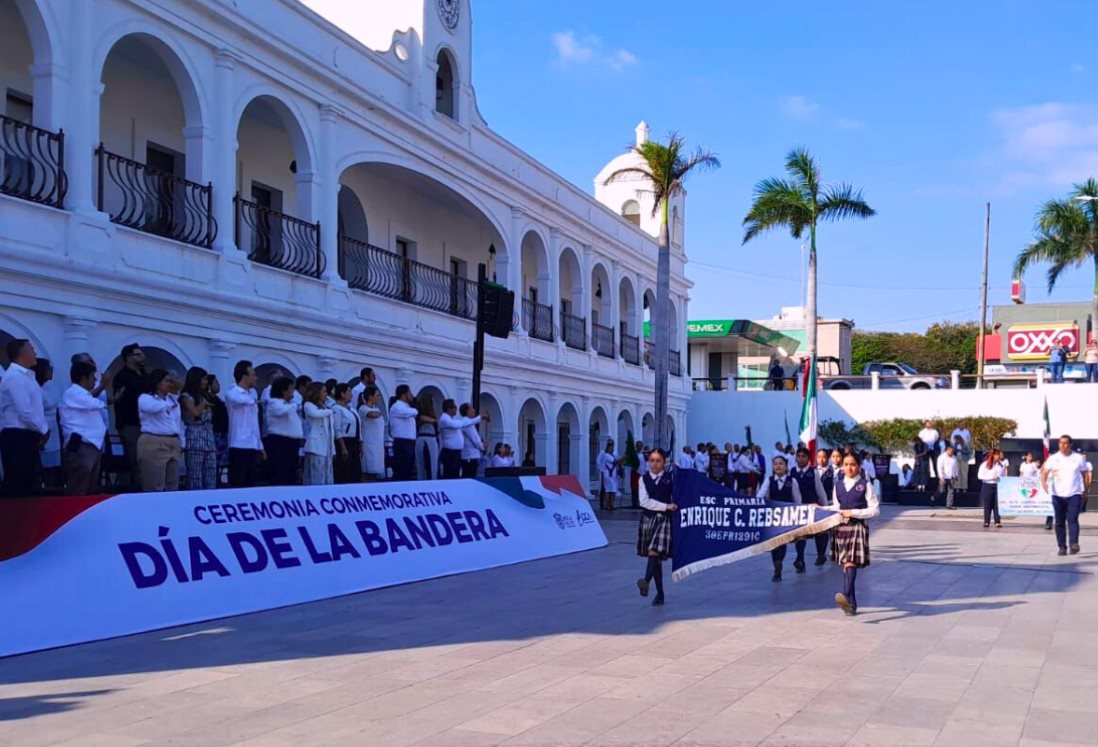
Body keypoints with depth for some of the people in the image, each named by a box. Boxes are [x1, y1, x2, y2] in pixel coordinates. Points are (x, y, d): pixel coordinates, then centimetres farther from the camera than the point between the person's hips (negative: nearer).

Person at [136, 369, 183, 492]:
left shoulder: (173, 399, 18)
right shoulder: (145, 398, -2)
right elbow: (155, 407, -25)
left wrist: (181, 444, 18)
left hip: (173, 445, 7)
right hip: (153, 445, -7)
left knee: (172, 487, 7)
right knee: (155, 488, -8)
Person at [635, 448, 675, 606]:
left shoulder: (670, 478, 1)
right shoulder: (644, 479, 4)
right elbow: (644, 501, -8)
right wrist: (666, 506, -12)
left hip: (664, 519, -3)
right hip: (648, 519, 3)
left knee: (654, 553, -21)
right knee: (654, 557, 8)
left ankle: (646, 582, -39)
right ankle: (660, 594, 17)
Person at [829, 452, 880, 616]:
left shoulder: (865, 485, -1)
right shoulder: (838, 484, 12)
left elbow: (875, 510, -4)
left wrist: (853, 512, -12)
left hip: (858, 527, -5)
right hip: (841, 527, 5)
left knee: (851, 562, -21)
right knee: (845, 564, 7)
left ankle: (846, 595, -36)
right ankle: (851, 604, 14)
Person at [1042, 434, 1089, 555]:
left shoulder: (1079, 458, 5)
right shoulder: (1053, 458, 4)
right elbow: (1045, 472, -2)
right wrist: (1044, 482, -22)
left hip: (1074, 494, -1)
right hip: (1058, 494, 1)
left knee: (1073, 519, -14)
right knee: (1060, 522, 4)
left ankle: (1073, 543, -20)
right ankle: (1062, 547, 9)